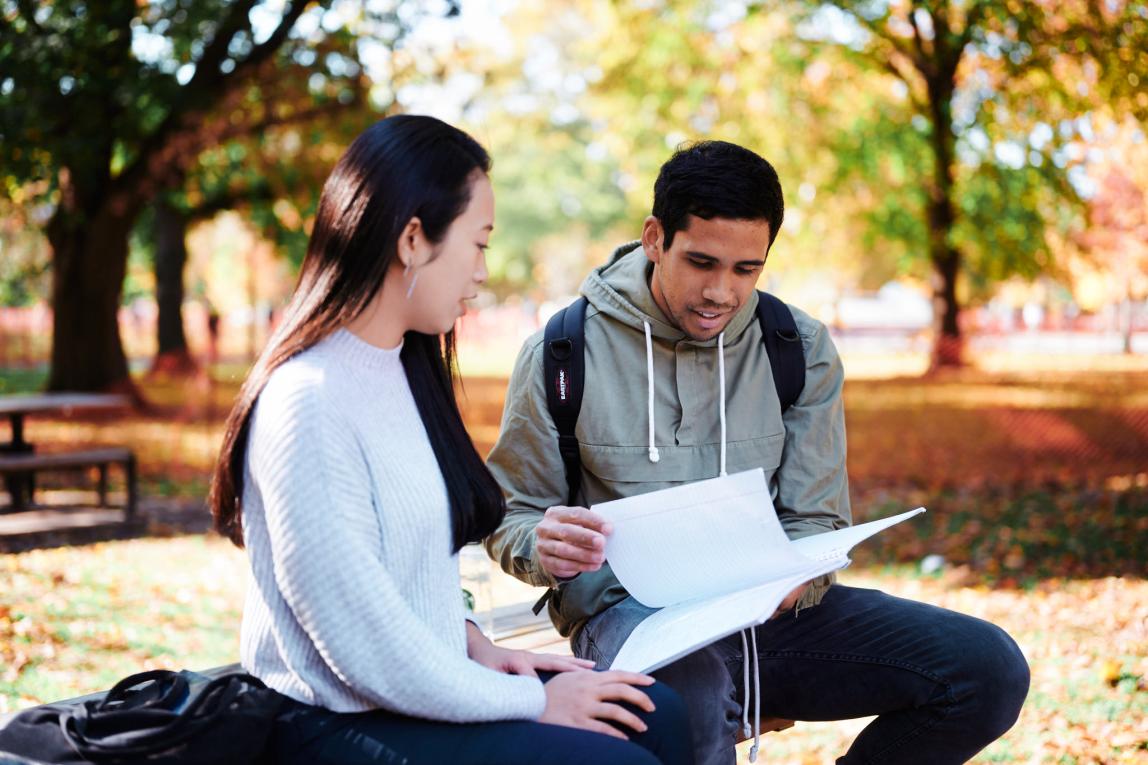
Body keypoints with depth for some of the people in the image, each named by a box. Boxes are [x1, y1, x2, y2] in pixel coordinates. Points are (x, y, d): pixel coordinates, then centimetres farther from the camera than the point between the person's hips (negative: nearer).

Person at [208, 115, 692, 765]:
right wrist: (531, 702, -14)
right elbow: (366, 646, -22)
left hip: (426, 684, 9)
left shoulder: (404, 368, 8)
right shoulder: (308, 402, -22)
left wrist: (474, 644, 3)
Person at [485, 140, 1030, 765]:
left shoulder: (800, 349, 5)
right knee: (692, 698, -42)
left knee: (990, 668, -12)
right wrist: (544, 546, -20)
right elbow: (510, 514, 5)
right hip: (630, 610, -4)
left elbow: (815, 523, 6)